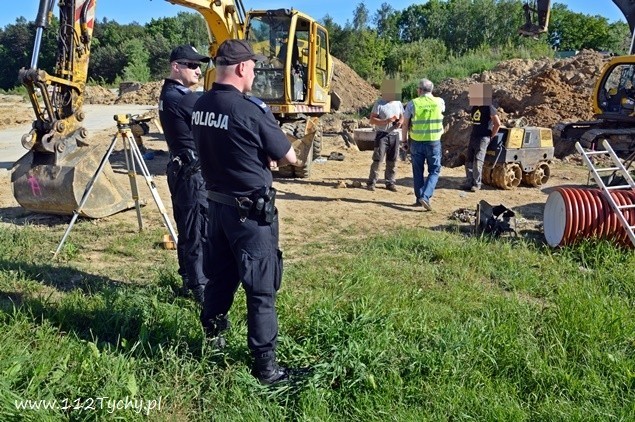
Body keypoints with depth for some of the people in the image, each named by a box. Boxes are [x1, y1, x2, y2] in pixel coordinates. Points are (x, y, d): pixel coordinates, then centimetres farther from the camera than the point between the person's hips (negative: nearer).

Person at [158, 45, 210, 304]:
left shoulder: (168, 95, 14)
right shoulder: (184, 98, -17)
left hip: (180, 170, 10)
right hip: (195, 172, -10)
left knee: (187, 229, 16)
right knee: (201, 231, -5)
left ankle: (188, 279, 26)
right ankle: (202, 287, 2)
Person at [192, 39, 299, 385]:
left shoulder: (200, 106, 3)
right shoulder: (252, 110, -20)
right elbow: (289, 158, -10)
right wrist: (270, 152, 10)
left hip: (217, 202, 8)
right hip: (251, 211, -7)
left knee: (220, 274, 22)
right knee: (261, 286, 2)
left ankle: (212, 338, 38)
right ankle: (265, 364, 11)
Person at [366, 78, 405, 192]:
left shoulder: (398, 103, 10)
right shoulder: (379, 104, -7)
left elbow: (402, 117, 21)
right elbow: (372, 120, -11)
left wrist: (400, 122, -3)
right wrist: (387, 121, -22)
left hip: (395, 135, 5)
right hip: (382, 134, -5)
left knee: (392, 160, 8)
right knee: (378, 159, -8)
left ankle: (390, 182, 17)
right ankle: (371, 182, 1)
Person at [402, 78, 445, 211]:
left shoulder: (412, 104, -4)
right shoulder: (439, 102, -1)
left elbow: (405, 125, 0)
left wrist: (404, 141, 11)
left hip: (416, 142, 0)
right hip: (434, 142, 0)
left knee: (418, 172, 12)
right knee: (434, 171, 7)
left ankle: (419, 199, 18)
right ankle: (425, 196, -10)